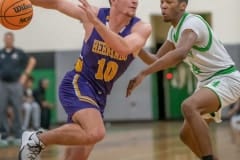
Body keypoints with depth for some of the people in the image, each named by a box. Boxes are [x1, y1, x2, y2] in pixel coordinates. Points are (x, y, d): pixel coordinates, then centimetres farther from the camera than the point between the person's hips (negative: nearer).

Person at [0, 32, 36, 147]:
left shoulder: (19, 53, 5)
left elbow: (32, 60, 11)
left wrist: (25, 74, 3)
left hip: (16, 84, -1)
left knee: (17, 110, 0)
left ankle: (17, 135, 6)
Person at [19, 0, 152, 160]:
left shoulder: (142, 28, -9)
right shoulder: (94, 14, -9)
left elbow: (124, 49, -30)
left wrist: (96, 22, -37)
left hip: (99, 94, 4)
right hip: (77, 84, -4)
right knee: (95, 133, -31)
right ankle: (36, 139, -13)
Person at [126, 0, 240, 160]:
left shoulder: (191, 22, -22)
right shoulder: (174, 31, 8)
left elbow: (180, 54, -42)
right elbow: (157, 61, 14)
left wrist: (143, 73, -44)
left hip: (226, 79, -10)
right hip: (207, 81, 10)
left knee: (189, 106, -35)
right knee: (187, 134, 11)